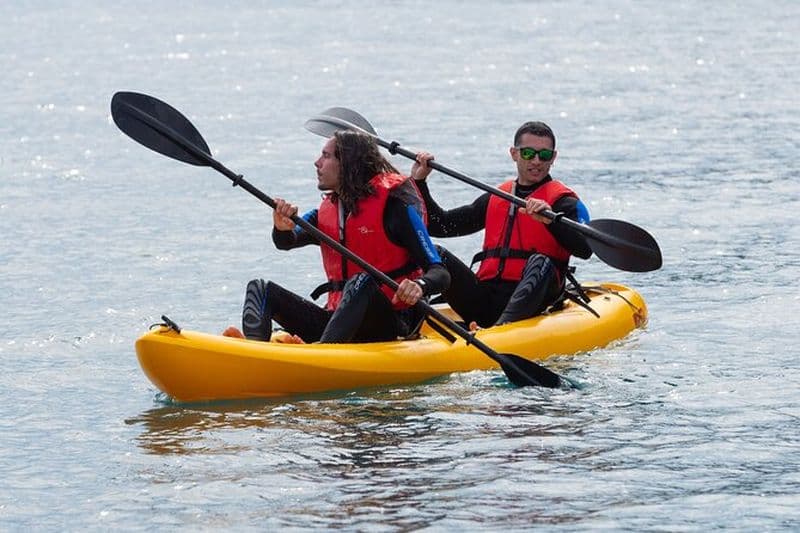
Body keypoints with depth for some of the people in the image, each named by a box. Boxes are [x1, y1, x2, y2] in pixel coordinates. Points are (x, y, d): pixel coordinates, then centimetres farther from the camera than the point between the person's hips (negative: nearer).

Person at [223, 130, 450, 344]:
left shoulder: (396, 205, -6)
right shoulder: (327, 211, 14)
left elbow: (440, 273, -12)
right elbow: (286, 242, -3)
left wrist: (419, 286, -34)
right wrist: (283, 229, -27)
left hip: (392, 326, -6)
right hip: (339, 319, 6)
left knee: (361, 282, -36)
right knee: (261, 289, -4)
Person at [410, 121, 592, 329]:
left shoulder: (562, 200, 5)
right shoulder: (494, 199, 22)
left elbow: (585, 249, -15)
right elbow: (438, 225, 25)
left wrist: (550, 219, -30)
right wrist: (419, 182, 16)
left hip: (528, 300, -5)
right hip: (483, 300, 5)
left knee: (540, 263, -34)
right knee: (435, 254, -11)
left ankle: (502, 327, -58)